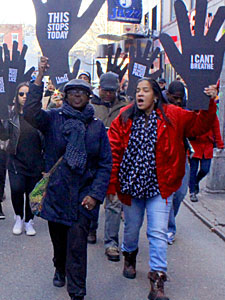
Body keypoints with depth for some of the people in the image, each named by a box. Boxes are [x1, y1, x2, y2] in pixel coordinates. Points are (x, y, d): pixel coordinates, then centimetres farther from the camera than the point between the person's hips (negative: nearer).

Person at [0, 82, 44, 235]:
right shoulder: (13, 115, 3)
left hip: (36, 161, 0)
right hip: (17, 161, 0)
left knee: (32, 192, 7)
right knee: (17, 189, -16)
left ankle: (29, 221, 28)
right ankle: (19, 218, 10)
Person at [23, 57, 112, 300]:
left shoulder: (97, 126, 3)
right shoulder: (54, 118, 1)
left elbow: (105, 164, 2)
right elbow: (30, 113, -21)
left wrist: (96, 194, -7)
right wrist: (39, 78, -26)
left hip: (83, 195, -1)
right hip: (55, 192, 1)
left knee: (77, 244, -4)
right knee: (58, 238, 18)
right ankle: (60, 269, 48)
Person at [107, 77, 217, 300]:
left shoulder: (173, 115, -1)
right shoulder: (124, 118, -2)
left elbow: (199, 125, -1)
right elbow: (114, 153, -4)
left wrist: (210, 104, -17)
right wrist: (111, 185, -6)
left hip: (159, 186, -1)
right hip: (130, 184, 1)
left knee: (158, 233, -5)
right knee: (131, 227, 18)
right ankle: (129, 257, 48)